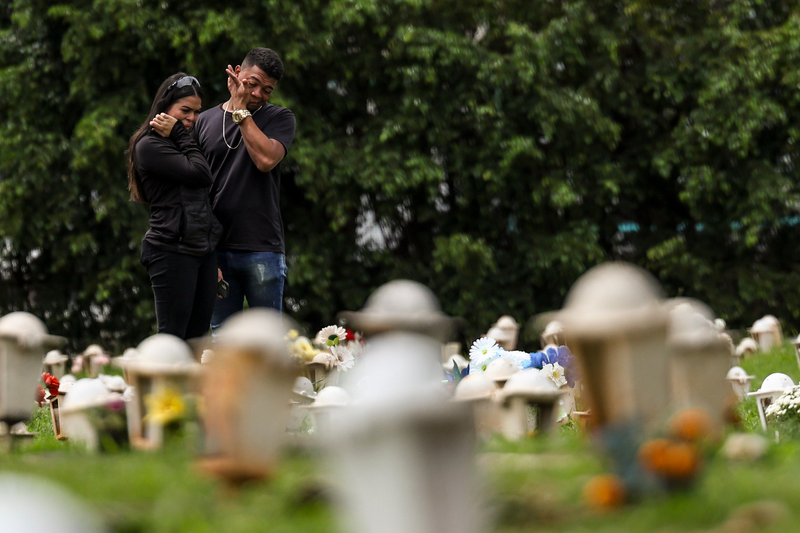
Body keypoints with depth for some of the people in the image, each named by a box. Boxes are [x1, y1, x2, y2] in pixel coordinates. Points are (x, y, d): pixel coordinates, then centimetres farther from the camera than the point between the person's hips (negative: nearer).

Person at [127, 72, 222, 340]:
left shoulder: (183, 144, 21)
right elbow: (200, 174, -15)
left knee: (197, 337, 3)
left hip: (204, 250, 8)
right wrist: (181, 136, -4)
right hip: (172, 250, -8)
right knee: (172, 340, -10)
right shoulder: (149, 145, -6)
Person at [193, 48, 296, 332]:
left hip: (262, 248, -2)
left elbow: (266, 159, -15)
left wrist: (241, 110, -6)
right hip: (216, 250, 2)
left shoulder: (279, 118, 7)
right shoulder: (205, 121, 10)